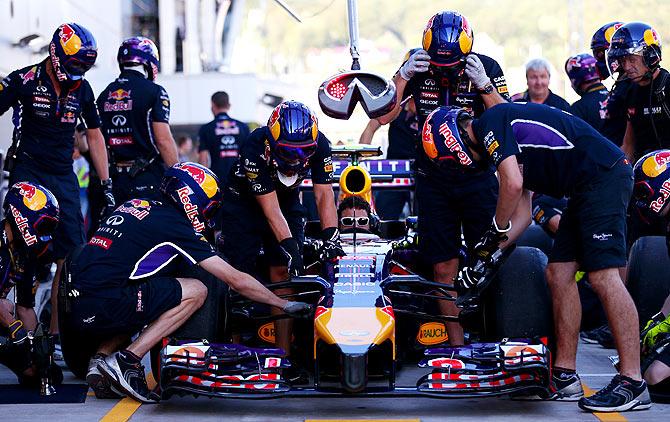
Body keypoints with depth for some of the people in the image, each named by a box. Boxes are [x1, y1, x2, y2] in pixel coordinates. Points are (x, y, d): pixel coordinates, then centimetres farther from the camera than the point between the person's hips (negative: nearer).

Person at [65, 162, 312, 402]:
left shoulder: (136, 205, 20)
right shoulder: (176, 226, -2)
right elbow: (237, 280, 1)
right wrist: (284, 305, 11)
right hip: (100, 308, -8)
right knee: (195, 291, -1)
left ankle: (101, 357, 9)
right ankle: (128, 360, -7)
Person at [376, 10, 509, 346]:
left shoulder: (485, 67, -7)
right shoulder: (418, 68, -3)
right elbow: (384, 116, -6)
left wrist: (484, 84, -28)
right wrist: (403, 76, -18)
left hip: (477, 177, -1)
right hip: (433, 182, 2)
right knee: (444, 267, 1)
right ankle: (456, 345, 7)